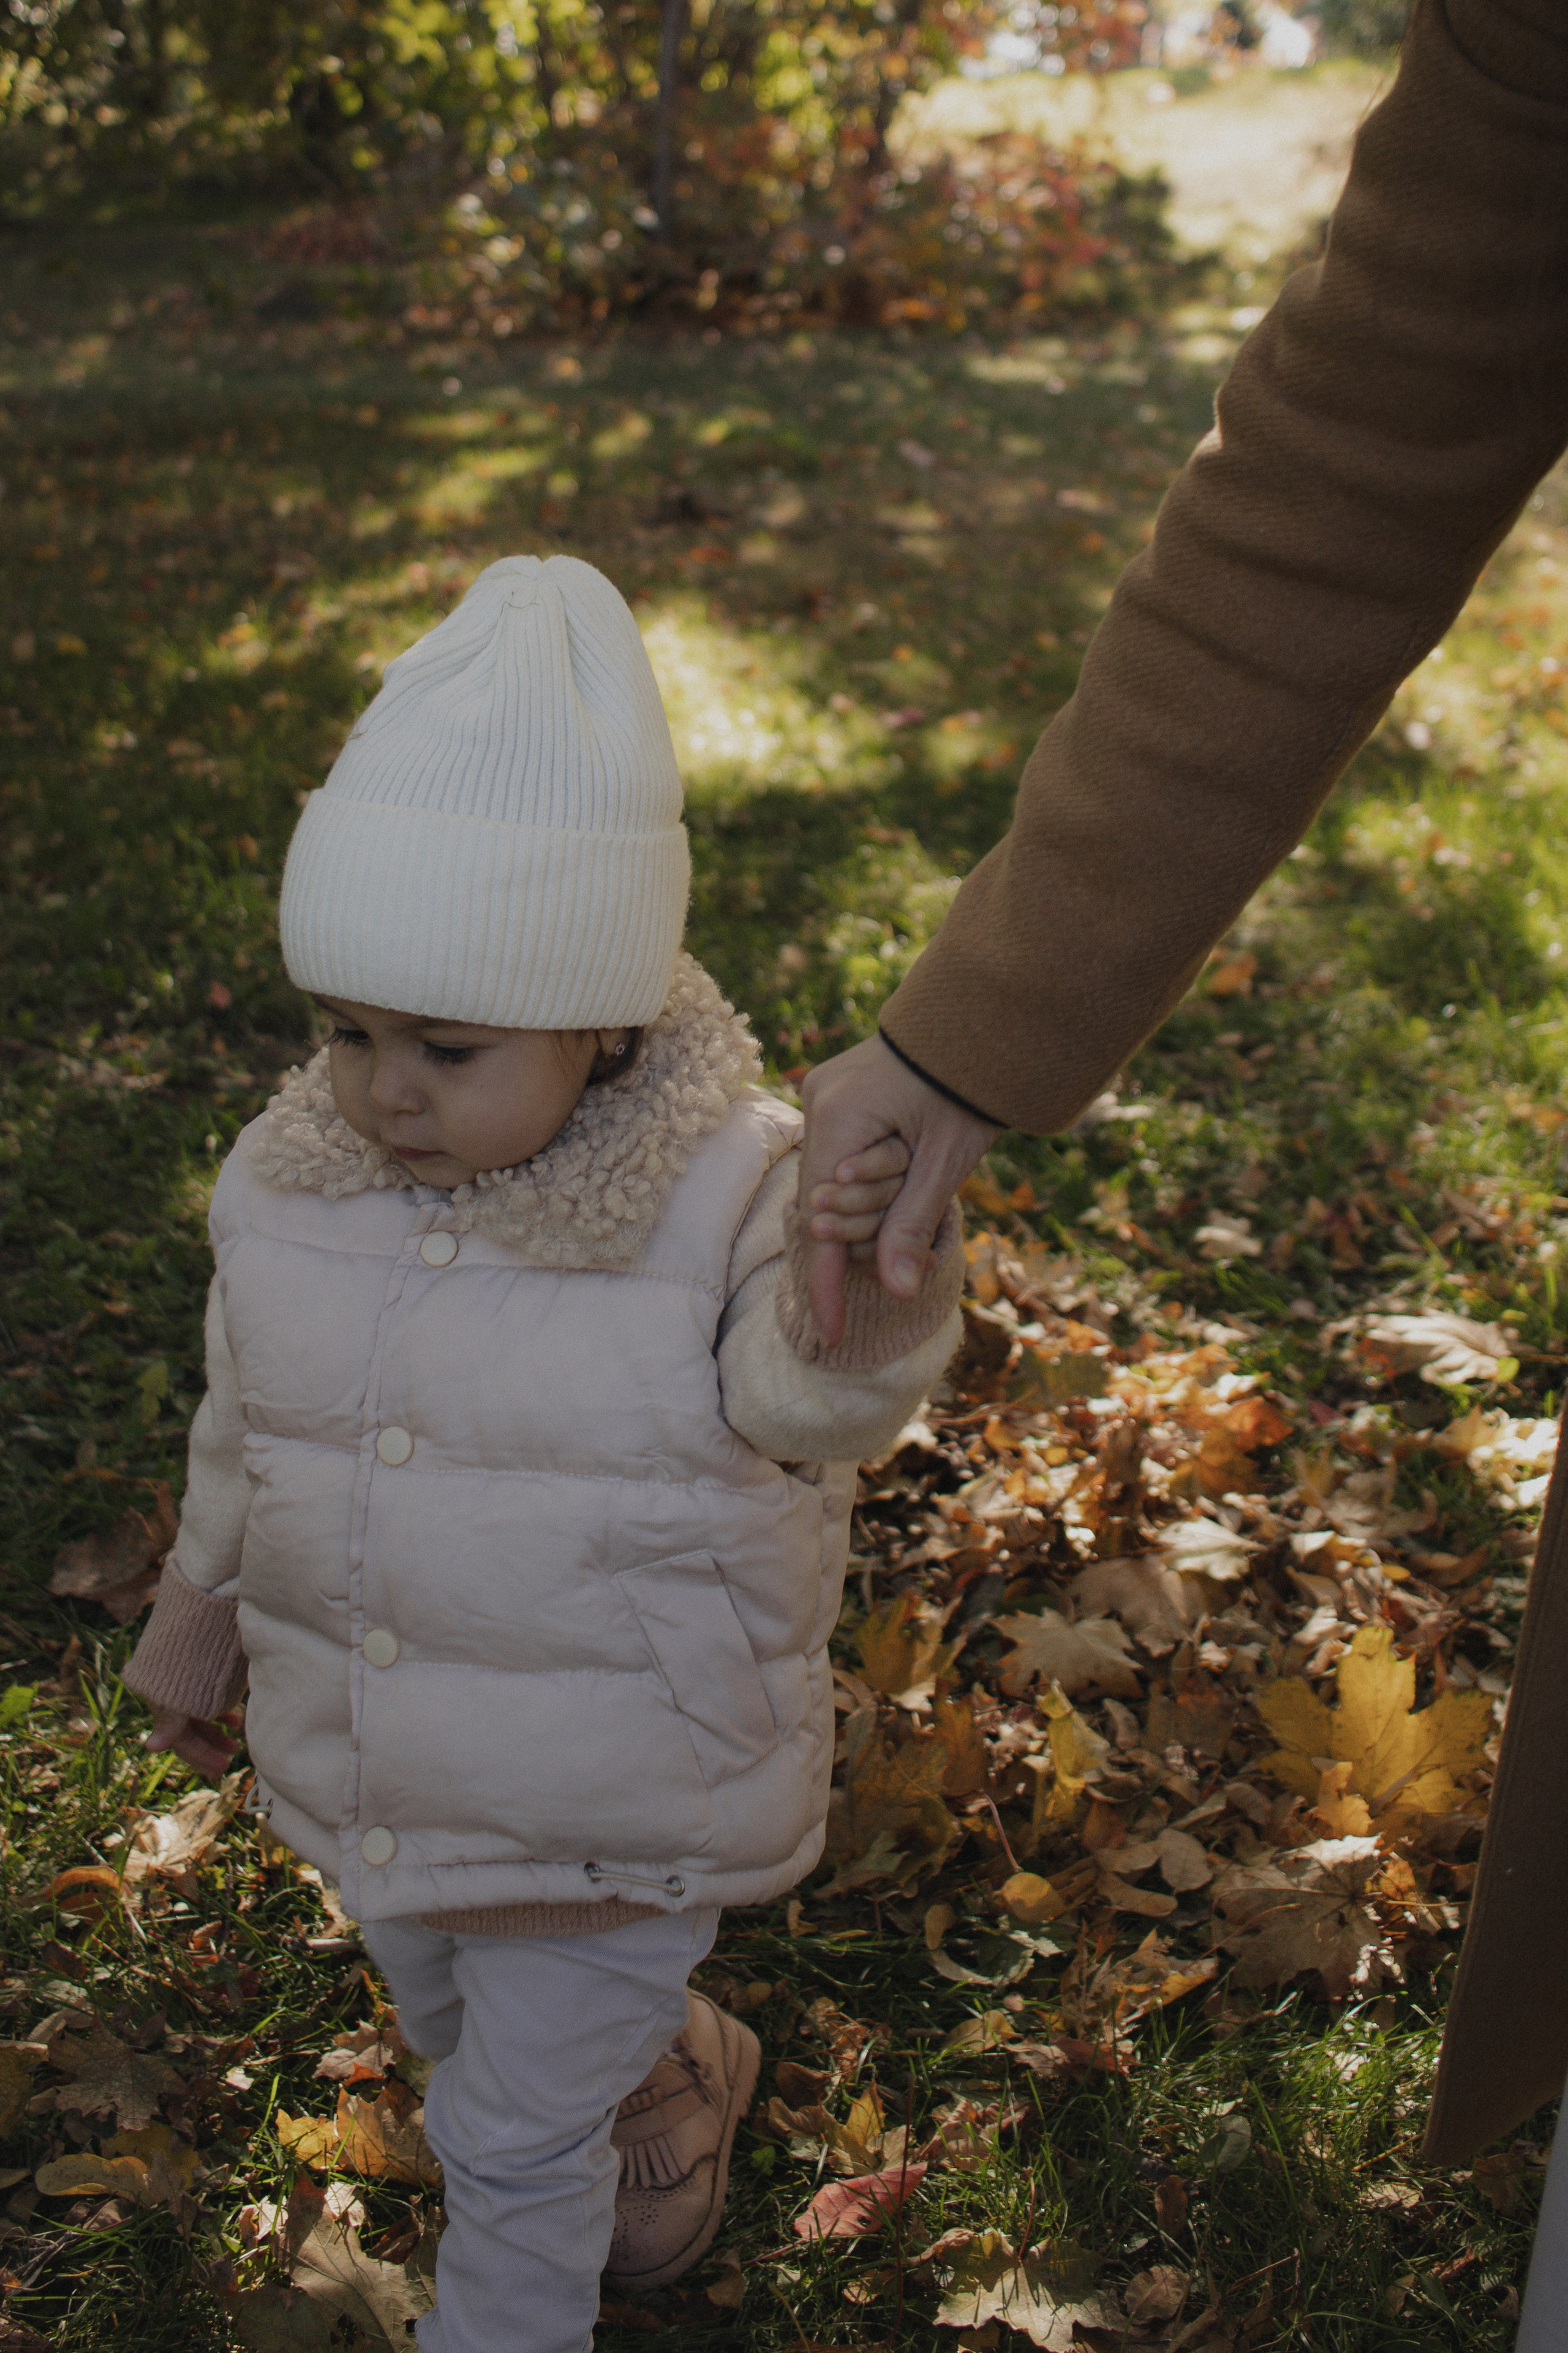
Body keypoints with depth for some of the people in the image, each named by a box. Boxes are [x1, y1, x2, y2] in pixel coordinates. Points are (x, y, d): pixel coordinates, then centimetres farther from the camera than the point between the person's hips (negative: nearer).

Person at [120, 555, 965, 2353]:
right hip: (365, 1778, 6)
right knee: (452, 2032, 30)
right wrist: (201, 1604, 20)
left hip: (607, 1809, -6)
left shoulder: (721, 1203, -24)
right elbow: (246, 1419, 7)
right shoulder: (292, 1183, -9)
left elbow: (810, 1391, -41)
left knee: (513, 2135, 10)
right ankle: (673, 2073, 60)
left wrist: (872, 1280, -64)